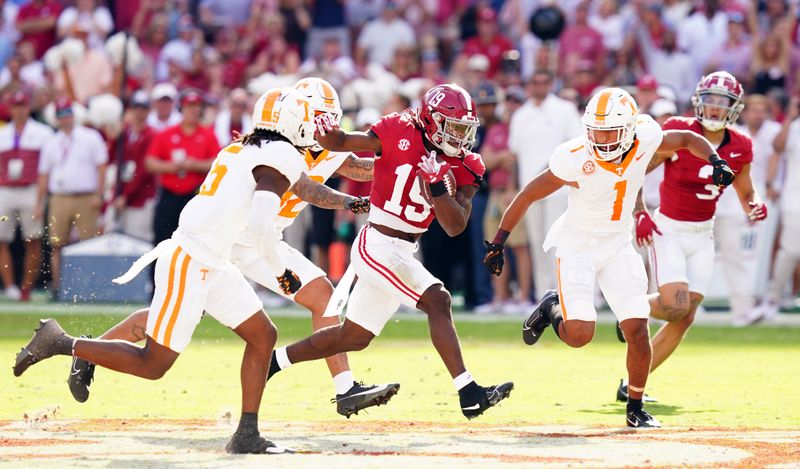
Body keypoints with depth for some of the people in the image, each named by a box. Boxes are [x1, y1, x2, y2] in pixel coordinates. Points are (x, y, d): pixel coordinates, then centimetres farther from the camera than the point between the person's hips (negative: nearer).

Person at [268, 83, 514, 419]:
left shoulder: (463, 167, 1)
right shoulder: (398, 134, -12)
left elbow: (455, 227, -6)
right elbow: (340, 143, -2)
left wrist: (437, 185, -20)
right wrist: (328, 133, -26)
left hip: (404, 253, 8)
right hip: (378, 246, -8)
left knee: (354, 337, 18)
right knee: (438, 301, -22)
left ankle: (272, 362, 34)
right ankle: (469, 394, -25)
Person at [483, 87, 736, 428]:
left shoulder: (645, 138, -14)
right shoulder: (575, 159, -26)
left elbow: (687, 139, 6)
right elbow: (528, 196, -15)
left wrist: (716, 162, -13)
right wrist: (497, 243, -12)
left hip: (618, 246, 4)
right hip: (577, 245, -4)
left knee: (638, 329, -4)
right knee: (580, 334, -16)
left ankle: (635, 409, 14)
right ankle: (553, 309, 19)